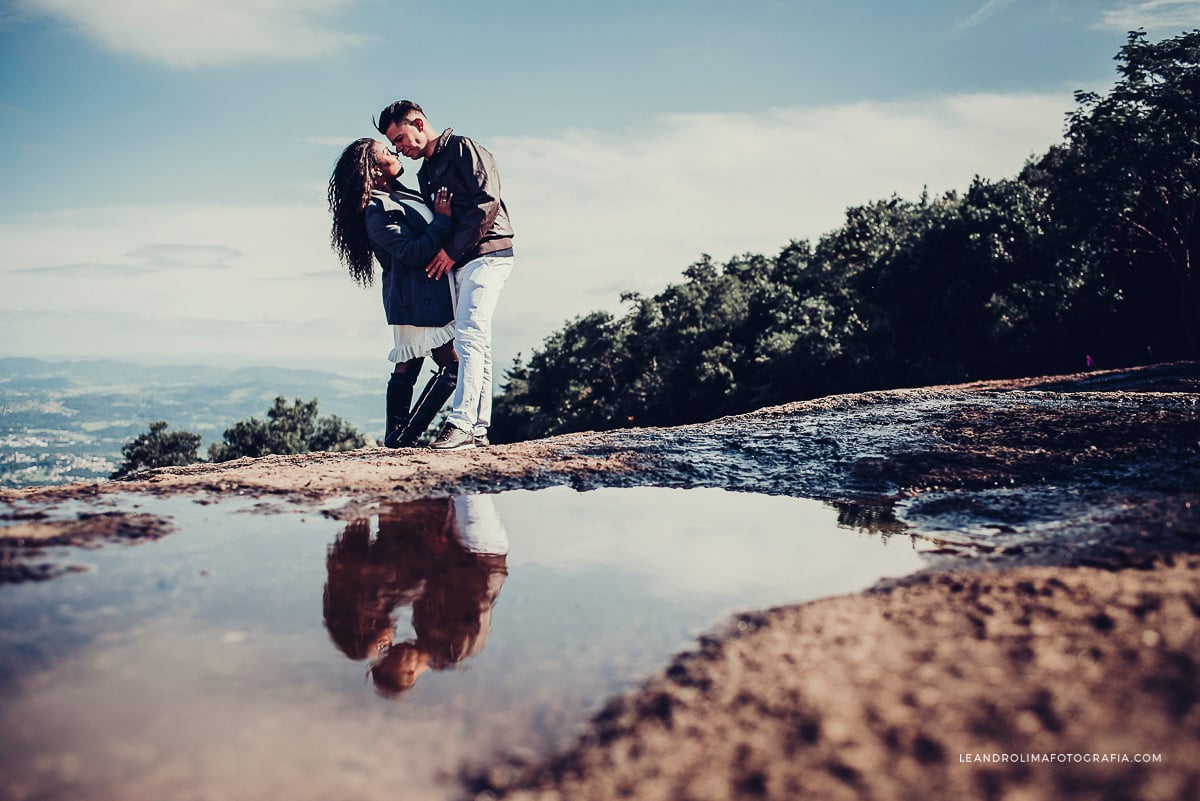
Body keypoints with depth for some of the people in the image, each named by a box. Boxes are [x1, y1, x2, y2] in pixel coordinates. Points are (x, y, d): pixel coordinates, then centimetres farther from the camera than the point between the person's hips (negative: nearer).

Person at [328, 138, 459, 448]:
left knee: (407, 367, 12)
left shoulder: (399, 196, 14)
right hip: (418, 300, -10)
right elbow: (412, 253, -22)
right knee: (451, 366, -8)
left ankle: (396, 435, 18)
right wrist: (442, 219, -18)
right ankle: (406, 436, -6)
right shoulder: (377, 212, -16)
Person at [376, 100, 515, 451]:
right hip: (460, 262, 9)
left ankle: (461, 423, -20)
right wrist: (437, 253, 4)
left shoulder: (462, 148, -4)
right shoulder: (426, 172, 22)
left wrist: (452, 249, -15)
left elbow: (486, 202, -15)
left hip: (486, 254, -9)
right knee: (474, 343, 5)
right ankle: (478, 428, 6)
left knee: (469, 336, -17)